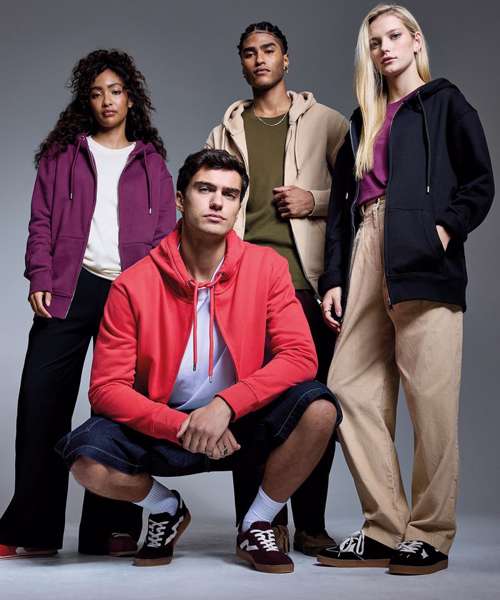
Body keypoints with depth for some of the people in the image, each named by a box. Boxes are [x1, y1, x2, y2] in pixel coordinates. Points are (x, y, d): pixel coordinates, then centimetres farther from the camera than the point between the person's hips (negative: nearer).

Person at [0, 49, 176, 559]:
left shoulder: (152, 162, 16)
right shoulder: (63, 153, 15)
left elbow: (165, 233, 10)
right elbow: (41, 221, 8)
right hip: (71, 288, 0)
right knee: (41, 397, -7)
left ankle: (112, 528, 8)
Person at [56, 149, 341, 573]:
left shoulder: (266, 267, -8)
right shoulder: (133, 285, -10)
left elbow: (300, 356, -15)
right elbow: (106, 388, -12)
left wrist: (226, 405, -27)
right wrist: (182, 426, -24)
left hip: (243, 425, 0)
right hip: (163, 425, 0)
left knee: (318, 407, -28)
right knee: (87, 458, -28)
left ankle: (257, 525, -1)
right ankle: (167, 509, 9)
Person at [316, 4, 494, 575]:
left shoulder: (445, 103, 12)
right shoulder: (362, 121, 25)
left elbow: (480, 182, 3)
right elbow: (341, 201, 19)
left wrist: (445, 228, -14)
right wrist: (334, 278, 11)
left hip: (423, 266, -5)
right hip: (366, 259, 6)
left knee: (431, 399, -8)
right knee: (349, 392, -2)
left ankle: (429, 535, 2)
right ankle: (385, 531, 5)